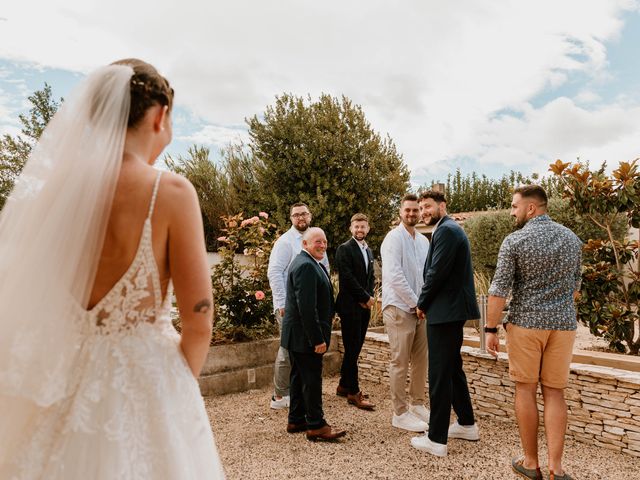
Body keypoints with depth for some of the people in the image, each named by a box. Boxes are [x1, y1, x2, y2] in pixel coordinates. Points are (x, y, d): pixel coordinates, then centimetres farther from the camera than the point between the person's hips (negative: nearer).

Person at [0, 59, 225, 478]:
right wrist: (181, 384, 3)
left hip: (67, 378, 4)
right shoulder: (171, 192, -17)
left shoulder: (55, 186, -3)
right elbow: (198, 321, -16)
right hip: (145, 376, -4)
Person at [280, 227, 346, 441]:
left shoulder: (311, 263, 15)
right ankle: (316, 425, 10)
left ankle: (296, 420, 28)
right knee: (312, 379, -1)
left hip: (299, 335, 11)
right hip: (305, 335, -11)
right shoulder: (306, 266, -20)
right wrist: (318, 339, -23)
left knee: (300, 377, 17)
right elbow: (307, 307, -25)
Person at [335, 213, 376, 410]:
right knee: (352, 348, -3)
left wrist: (369, 298, 1)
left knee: (355, 348, 12)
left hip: (364, 306, 7)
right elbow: (347, 277, -16)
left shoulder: (369, 251, 16)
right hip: (350, 305, -7)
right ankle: (353, 392, 6)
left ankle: (344, 385, 25)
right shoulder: (344, 249, -8)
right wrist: (366, 298, -11)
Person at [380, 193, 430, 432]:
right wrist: (415, 303, -13)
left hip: (419, 309, 7)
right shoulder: (394, 238, -9)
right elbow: (395, 276, -17)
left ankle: (417, 404, 30)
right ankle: (400, 414, 12)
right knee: (400, 363, 1)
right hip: (399, 308, -7)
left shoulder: (423, 240, 13)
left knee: (421, 359, 13)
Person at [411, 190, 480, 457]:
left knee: (439, 374, -4)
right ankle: (467, 424, 33)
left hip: (444, 312, -11)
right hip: (453, 310, 11)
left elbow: (436, 272, -20)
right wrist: (427, 302, 11)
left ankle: (436, 440, 5)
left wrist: (422, 303, -6)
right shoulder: (450, 229, 17)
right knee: (453, 368, 20)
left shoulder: (446, 230, -14)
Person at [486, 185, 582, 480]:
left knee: (525, 390, 7)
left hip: (525, 323, -4)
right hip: (563, 324, 4)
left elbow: (499, 290, -12)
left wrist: (491, 329, -4)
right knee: (554, 392, 10)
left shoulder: (514, 241, -10)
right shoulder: (572, 238, 6)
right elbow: (575, 287, 15)